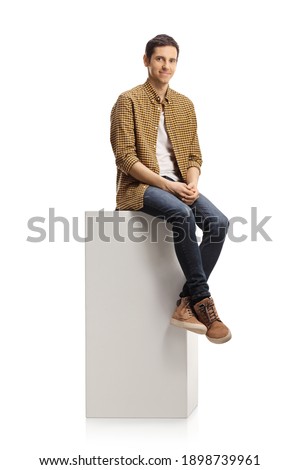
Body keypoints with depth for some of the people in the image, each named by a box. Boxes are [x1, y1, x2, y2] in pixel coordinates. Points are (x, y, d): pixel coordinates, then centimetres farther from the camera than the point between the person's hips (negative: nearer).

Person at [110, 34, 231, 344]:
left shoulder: (185, 105, 13)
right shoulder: (129, 101, -4)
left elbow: (194, 155, 13)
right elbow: (125, 158, -11)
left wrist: (192, 184, -9)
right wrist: (165, 184, -19)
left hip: (178, 186, 5)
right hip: (139, 187, -5)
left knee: (219, 222, -23)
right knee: (182, 215, -35)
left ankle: (186, 304, -21)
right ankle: (203, 300, -27)